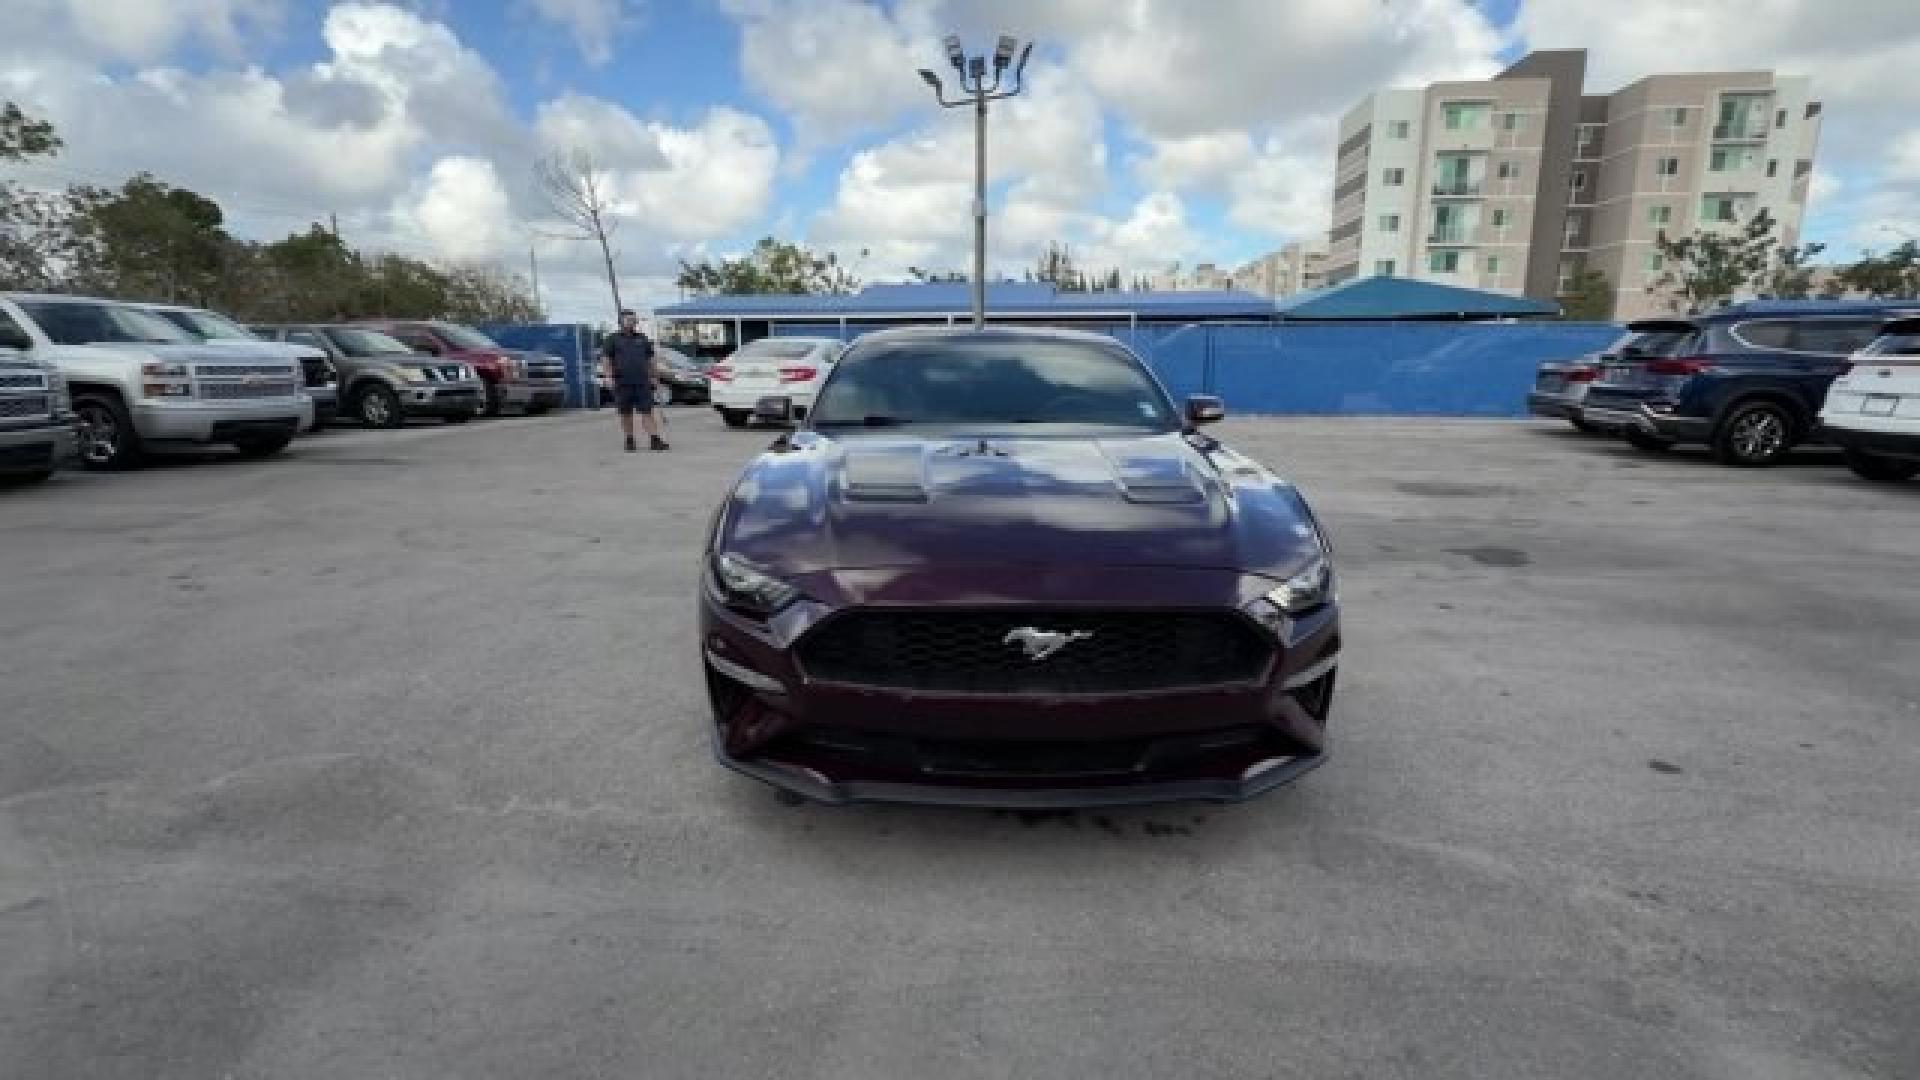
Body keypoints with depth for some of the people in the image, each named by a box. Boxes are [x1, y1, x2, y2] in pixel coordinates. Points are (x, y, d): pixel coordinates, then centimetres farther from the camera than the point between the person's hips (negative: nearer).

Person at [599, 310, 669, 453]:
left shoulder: (642, 338, 16)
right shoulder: (612, 339, 6)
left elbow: (650, 359, 20)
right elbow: (605, 359, 0)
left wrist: (654, 376, 14)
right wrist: (609, 376, -11)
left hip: (642, 382, 2)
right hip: (622, 383, -1)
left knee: (647, 412, -5)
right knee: (625, 414, 5)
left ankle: (654, 440, -10)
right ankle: (629, 441, 14)